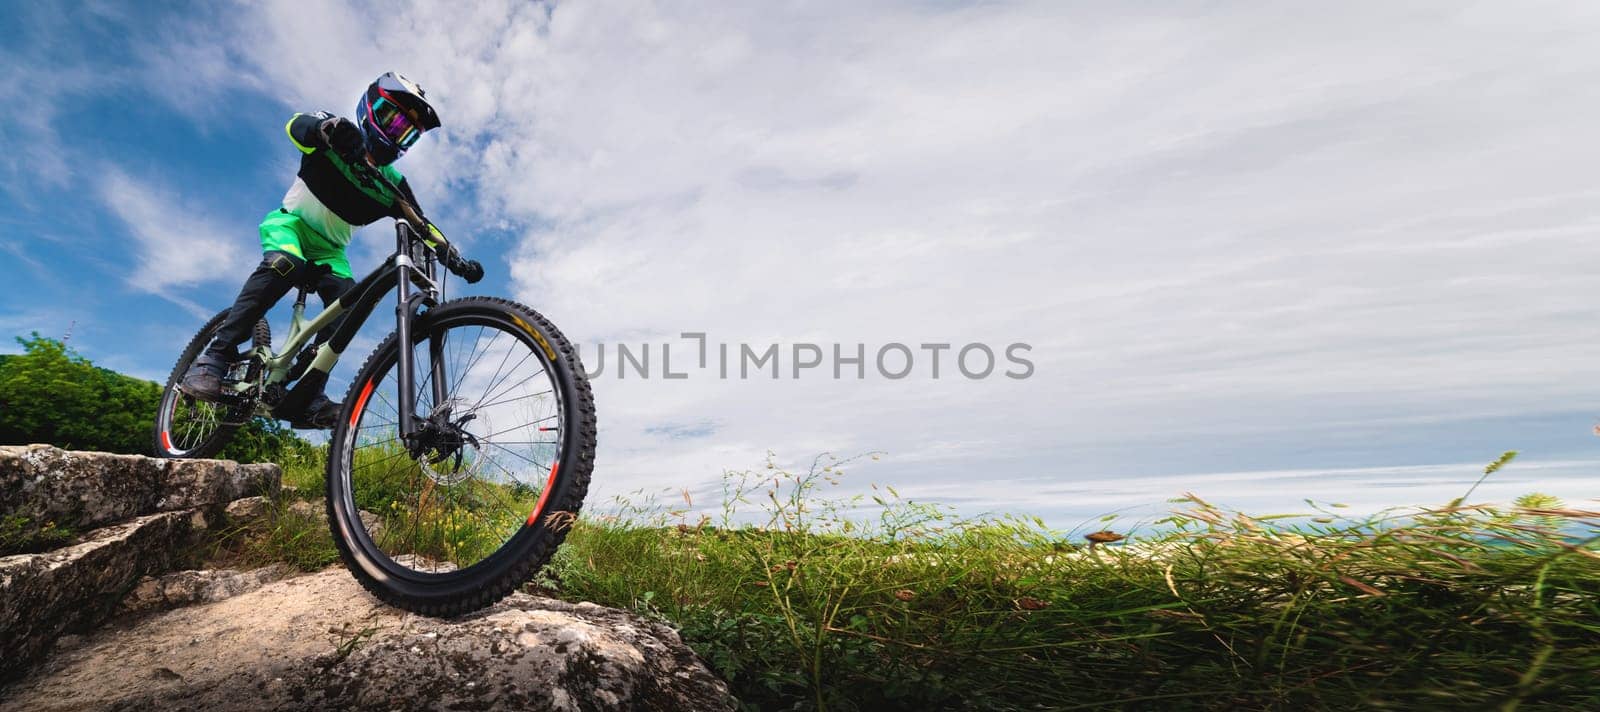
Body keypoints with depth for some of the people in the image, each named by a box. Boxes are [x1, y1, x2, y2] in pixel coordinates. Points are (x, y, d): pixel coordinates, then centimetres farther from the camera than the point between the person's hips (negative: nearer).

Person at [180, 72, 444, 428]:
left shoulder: (391, 184, -2)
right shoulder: (338, 138, -9)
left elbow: (421, 228, -7)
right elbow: (297, 124, -31)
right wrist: (330, 128, -56)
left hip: (329, 250, 3)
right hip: (290, 224, -3)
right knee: (284, 264, -36)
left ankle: (307, 394, -25)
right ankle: (214, 360, -33)